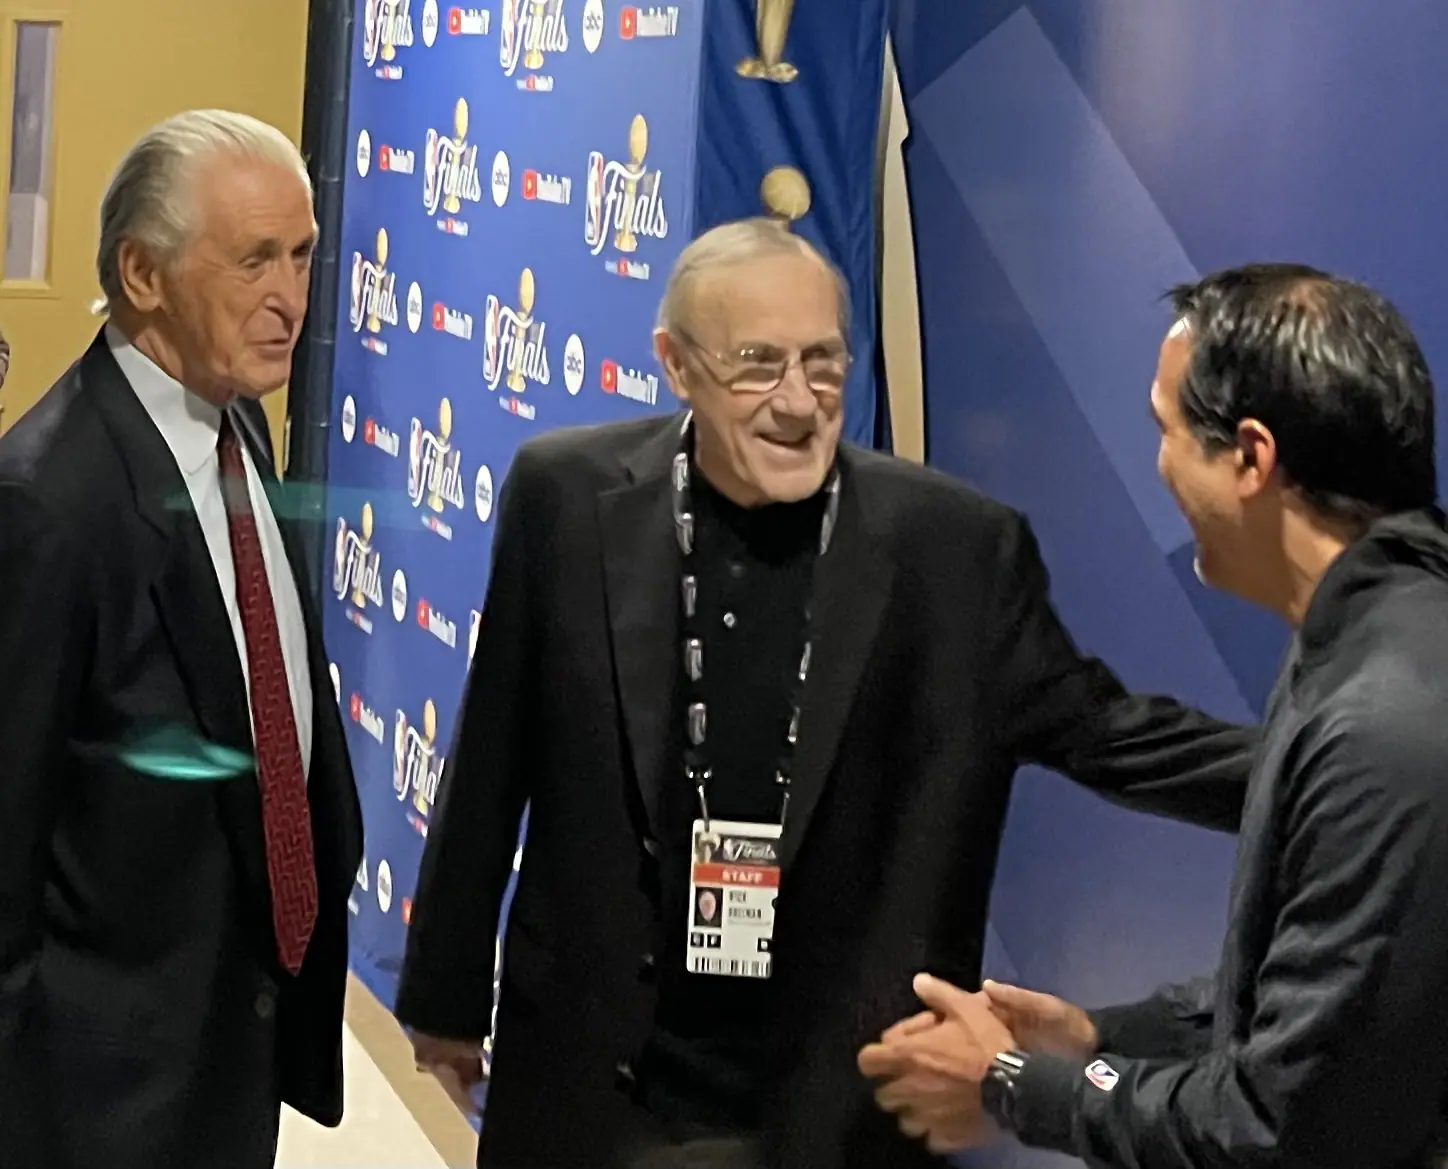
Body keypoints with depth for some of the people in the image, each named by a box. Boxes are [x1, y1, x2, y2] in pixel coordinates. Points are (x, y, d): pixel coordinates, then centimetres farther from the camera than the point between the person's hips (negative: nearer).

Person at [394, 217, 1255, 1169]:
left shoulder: (956, 545, -8)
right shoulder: (569, 498, -6)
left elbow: (1097, 728, 0)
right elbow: (491, 768, 1)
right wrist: (448, 993, 7)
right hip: (589, 1089, 0)